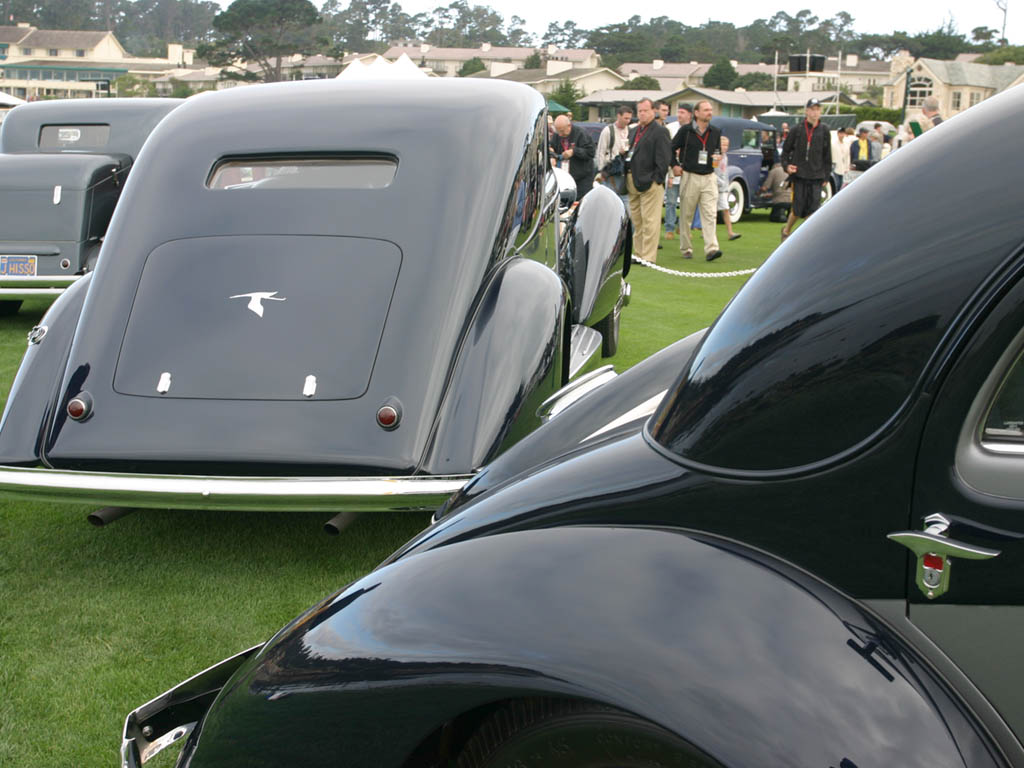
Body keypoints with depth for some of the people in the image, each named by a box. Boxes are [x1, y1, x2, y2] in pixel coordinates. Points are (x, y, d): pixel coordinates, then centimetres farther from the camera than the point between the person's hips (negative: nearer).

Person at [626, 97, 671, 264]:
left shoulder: (660, 131, -6)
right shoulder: (633, 131, 18)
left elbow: (664, 158, -11)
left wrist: (656, 179, -15)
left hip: (650, 182, -8)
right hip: (632, 181, 8)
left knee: (650, 222, -7)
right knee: (636, 220, 13)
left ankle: (649, 257, -6)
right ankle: (639, 252, 20)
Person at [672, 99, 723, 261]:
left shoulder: (715, 132, 10)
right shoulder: (686, 131, -1)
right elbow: (671, 148, 6)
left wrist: (718, 157, -1)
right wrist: (674, 165, -1)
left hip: (709, 178, 2)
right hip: (689, 176, -2)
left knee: (710, 214, -9)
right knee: (686, 215, 5)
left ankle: (711, 249, -15)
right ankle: (686, 248, 16)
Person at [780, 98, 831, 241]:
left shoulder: (824, 131, 4)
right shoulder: (797, 130, 1)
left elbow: (827, 155, 9)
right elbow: (786, 149, 11)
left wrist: (826, 176, 7)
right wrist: (786, 165, -5)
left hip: (816, 176, 1)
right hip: (799, 174, -1)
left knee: (813, 206, -5)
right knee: (798, 207, 0)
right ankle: (786, 230, 24)